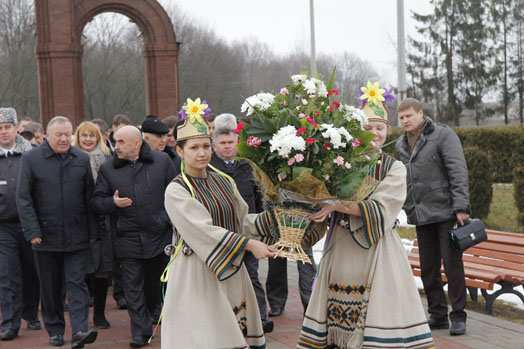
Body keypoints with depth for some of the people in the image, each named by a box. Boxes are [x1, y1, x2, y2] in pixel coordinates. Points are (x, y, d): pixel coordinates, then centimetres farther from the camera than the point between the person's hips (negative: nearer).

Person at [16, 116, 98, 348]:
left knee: (76, 282, -5)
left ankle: (80, 330, -10)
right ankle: (55, 330, 21)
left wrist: (92, 231, 7)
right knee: (50, 287, 8)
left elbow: (89, 197, 11)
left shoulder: (82, 159, 7)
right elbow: (23, 198, -3)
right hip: (46, 237, -1)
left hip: (77, 236, 1)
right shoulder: (31, 159, 0)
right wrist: (32, 231, -11)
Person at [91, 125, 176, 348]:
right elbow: (96, 202, 5)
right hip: (127, 238, 0)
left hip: (158, 235, 0)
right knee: (133, 287, -2)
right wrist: (112, 202, -16)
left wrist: (174, 221, 3)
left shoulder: (161, 161, 3)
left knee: (156, 283, 13)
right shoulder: (108, 168, 3)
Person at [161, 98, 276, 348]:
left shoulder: (224, 182, 11)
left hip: (230, 272, 5)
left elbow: (243, 221, 15)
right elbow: (203, 230, -19)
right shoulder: (176, 191, -8)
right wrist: (248, 244, -24)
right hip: (196, 275, -5)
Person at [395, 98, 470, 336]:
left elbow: (459, 172, -12)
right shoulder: (401, 146, 14)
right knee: (428, 269, 8)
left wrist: (461, 207, -19)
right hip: (421, 216, 6)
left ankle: (458, 317, 2)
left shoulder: (443, 135, -5)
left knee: (452, 265, -5)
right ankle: (438, 315, 18)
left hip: (446, 212, -6)